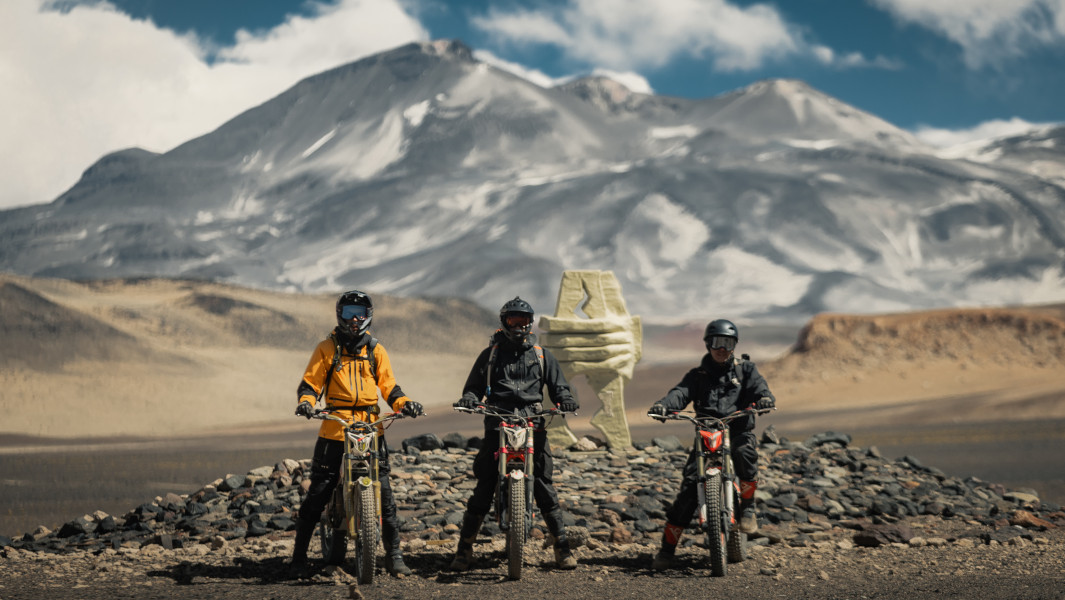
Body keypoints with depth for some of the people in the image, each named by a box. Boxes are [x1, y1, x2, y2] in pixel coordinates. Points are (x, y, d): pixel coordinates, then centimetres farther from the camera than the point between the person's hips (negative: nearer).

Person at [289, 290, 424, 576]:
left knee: (384, 490, -5)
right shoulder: (327, 348, 9)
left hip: (371, 425, 1)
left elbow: (388, 385, 13)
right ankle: (299, 552, 9)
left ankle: (393, 554, 1)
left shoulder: (376, 350, 14)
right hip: (335, 426, -1)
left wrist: (403, 403, -6)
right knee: (318, 491, -2)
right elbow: (311, 381, 5)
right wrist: (306, 401, -16)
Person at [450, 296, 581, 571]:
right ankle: (465, 547, 1)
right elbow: (474, 386, 16)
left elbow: (558, 385, 18)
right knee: (484, 485, -6)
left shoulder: (542, 355, 18)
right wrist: (469, 399, -7)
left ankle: (562, 546, 0)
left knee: (544, 485, -7)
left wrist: (565, 399, -5)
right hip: (497, 424, 0)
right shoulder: (490, 354, 17)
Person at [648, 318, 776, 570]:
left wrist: (765, 399, -29)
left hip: (739, 430, -1)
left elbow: (758, 386, -3)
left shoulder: (745, 369, 14)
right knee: (689, 487, -13)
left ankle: (748, 509, -17)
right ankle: (668, 547, -6)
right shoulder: (698, 375, 15)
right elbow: (681, 392, -2)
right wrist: (663, 405, -26)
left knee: (745, 452, -37)